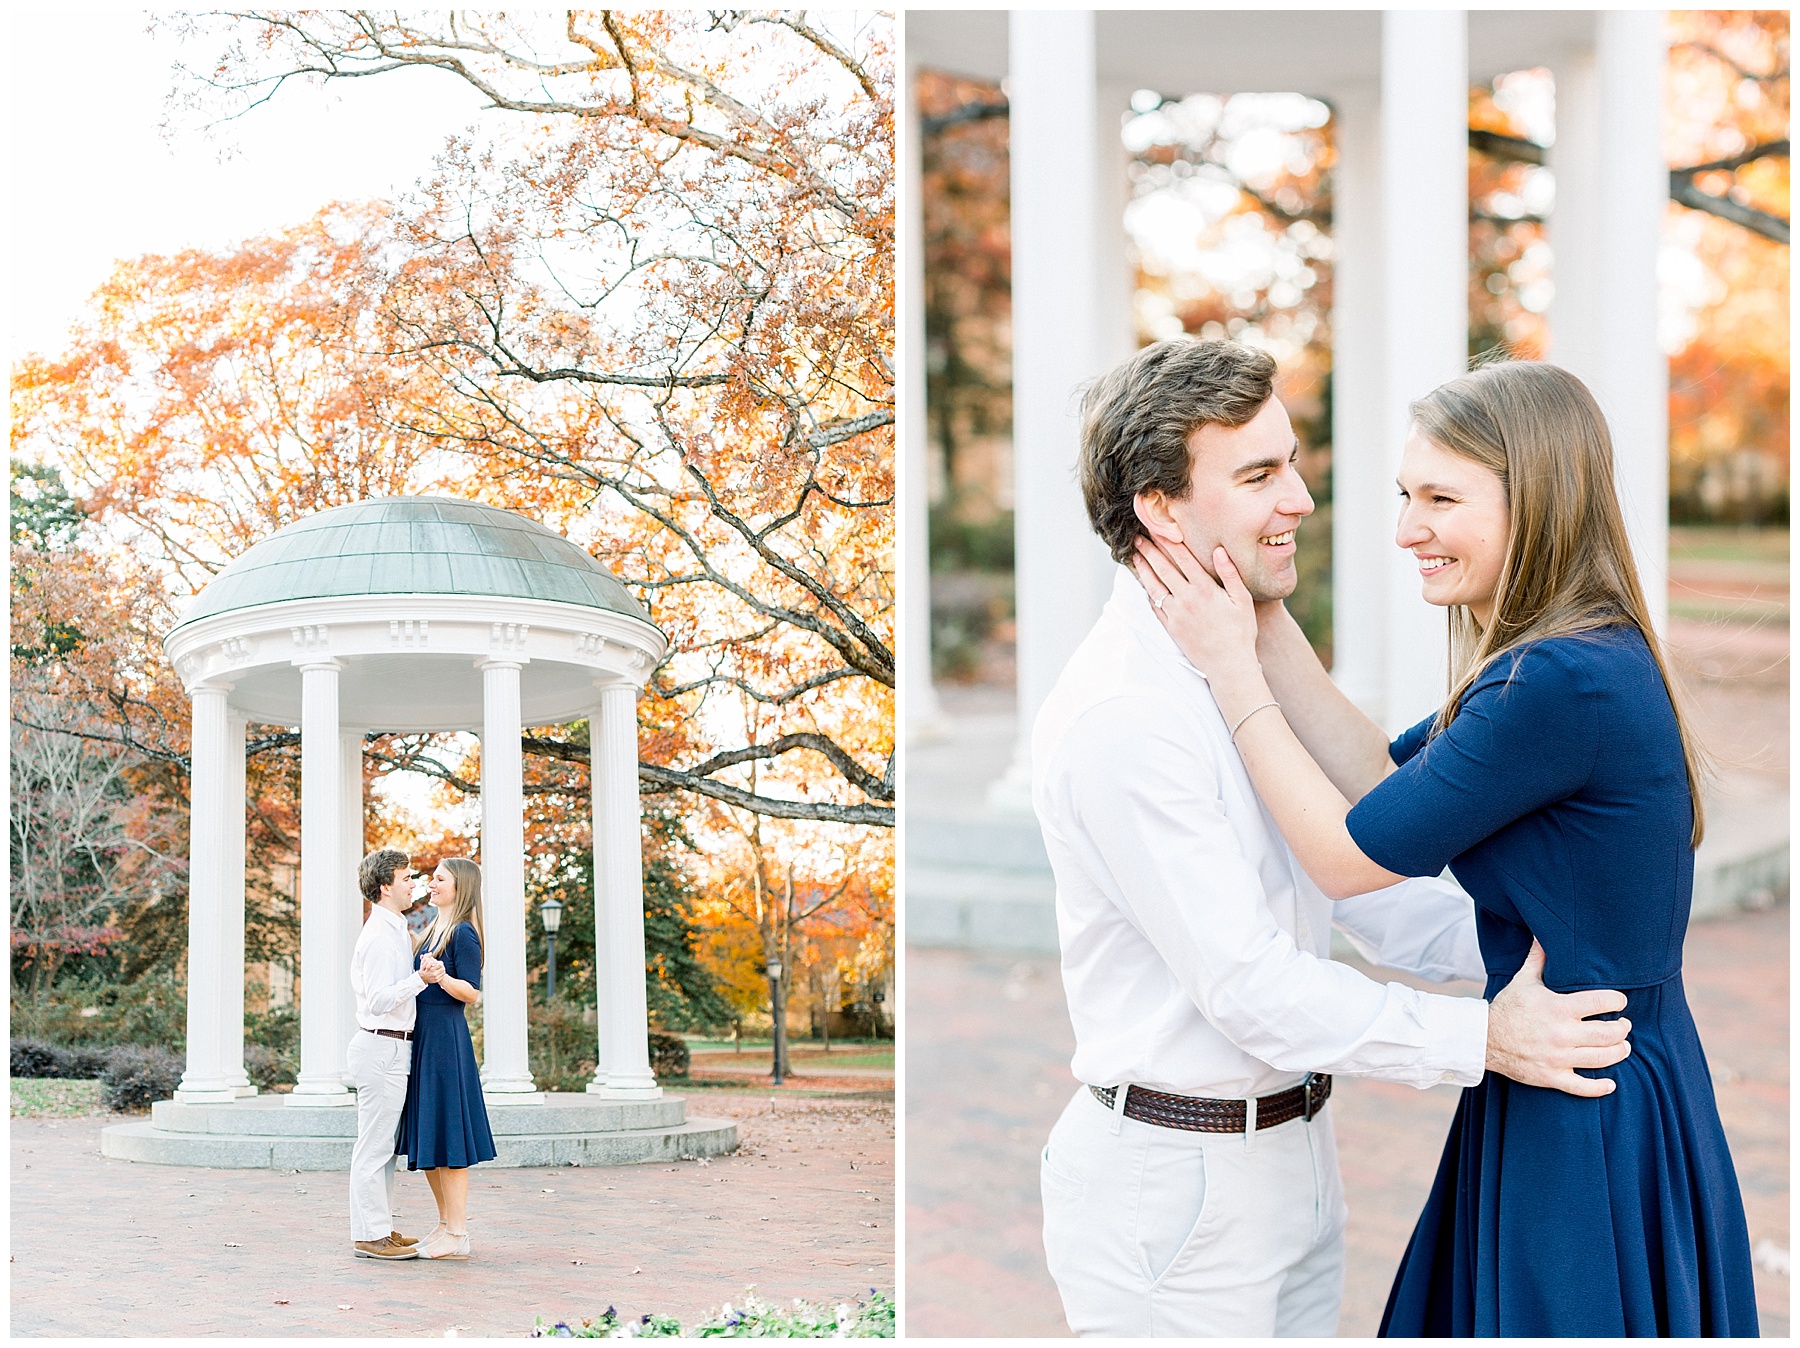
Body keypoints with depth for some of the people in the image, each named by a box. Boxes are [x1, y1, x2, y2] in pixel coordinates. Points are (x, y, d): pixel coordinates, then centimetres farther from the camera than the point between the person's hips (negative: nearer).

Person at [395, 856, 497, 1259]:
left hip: (446, 1040, -10)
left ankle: (457, 1237, -1)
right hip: (422, 1039, 10)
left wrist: (442, 977, -32)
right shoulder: (433, 929, 16)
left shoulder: (463, 933, -11)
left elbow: (472, 994, -18)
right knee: (424, 1139, 13)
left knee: (444, 1136, -6)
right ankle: (447, 1222, 23)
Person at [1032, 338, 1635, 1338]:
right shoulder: (1118, 713, -22)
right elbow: (1247, 987, -24)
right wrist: (1484, 1038, -22)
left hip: (1292, 1164, 9)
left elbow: (1360, 883, 10)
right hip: (1171, 1182, -9)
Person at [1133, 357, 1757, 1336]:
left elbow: (1349, 856, -17)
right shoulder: (1582, 660, 6)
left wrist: (1230, 668, -9)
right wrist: (1265, 625, 0)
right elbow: (1382, 779, 6)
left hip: (1587, 1136, -9)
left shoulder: (1565, 685, -25)